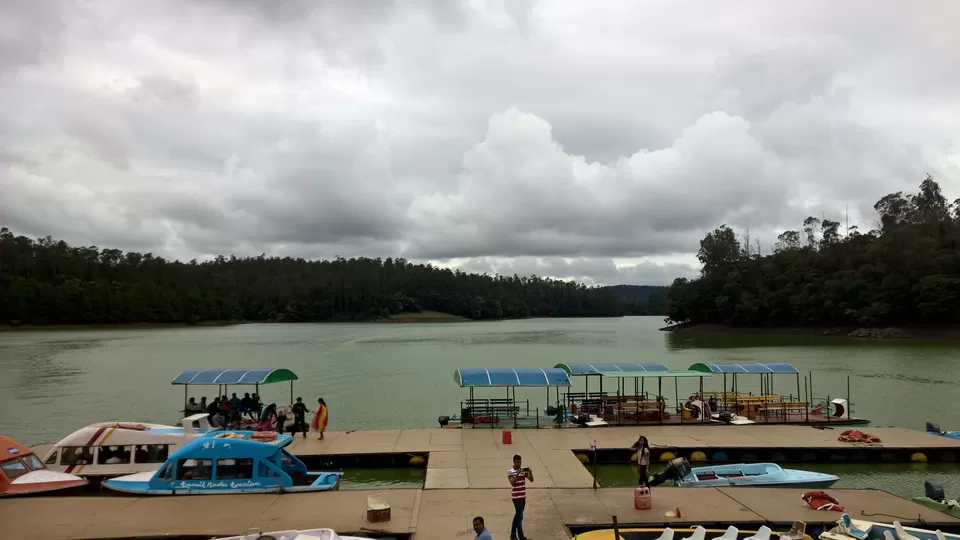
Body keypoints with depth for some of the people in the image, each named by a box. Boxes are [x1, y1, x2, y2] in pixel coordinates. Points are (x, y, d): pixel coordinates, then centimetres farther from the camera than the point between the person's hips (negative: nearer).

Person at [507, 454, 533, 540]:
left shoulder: (524, 470, 3)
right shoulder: (510, 472, -13)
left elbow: (531, 480, -2)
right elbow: (513, 483, -25)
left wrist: (530, 472, -20)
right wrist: (517, 474, -33)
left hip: (523, 496, 6)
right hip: (516, 496, -6)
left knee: (517, 515, 16)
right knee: (520, 516, -6)